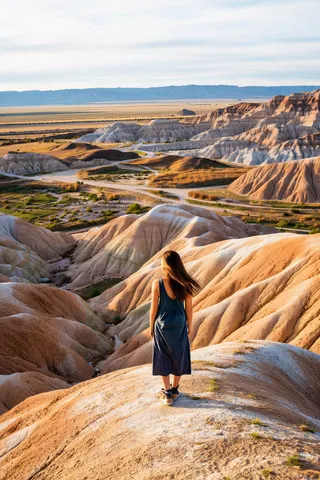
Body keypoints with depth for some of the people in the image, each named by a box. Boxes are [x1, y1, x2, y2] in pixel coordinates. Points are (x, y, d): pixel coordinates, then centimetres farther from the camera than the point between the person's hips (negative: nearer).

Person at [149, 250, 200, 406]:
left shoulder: (157, 284, -20)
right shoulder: (185, 284, -13)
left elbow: (154, 309, -12)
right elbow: (189, 308, -5)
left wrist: (151, 327, 3)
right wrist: (190, 325, 10)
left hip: (162, 325, -2)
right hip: (179, 325, 2)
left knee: (163, 358, 13)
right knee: (178, 356, 18)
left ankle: (167, 393, 18)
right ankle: (174, 389, 31)